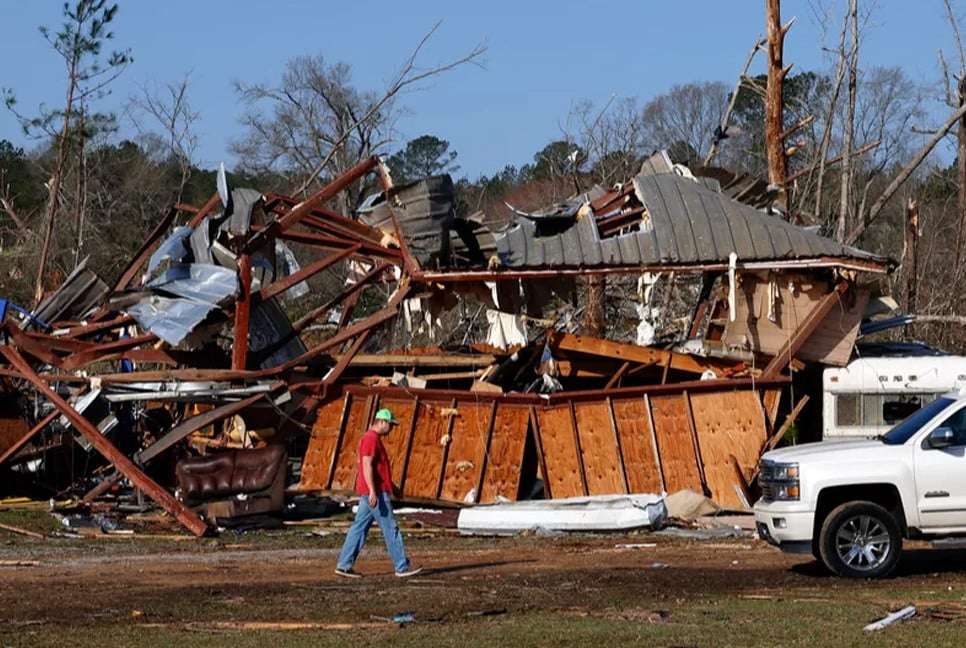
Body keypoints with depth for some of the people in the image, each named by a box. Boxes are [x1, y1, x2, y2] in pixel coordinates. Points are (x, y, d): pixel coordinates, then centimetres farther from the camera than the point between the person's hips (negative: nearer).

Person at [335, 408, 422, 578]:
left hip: (370, 493, 10)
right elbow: (367, 465, -22)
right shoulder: (371, 438, -14)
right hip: (376, 493, -10)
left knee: (359, 528, 8)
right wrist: (373, 491, -27)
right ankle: (402, 567, -1)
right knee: (390, 528, -5)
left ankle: (344, 565, 7)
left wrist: (391, 486, 29)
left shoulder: (373, 438, 19)